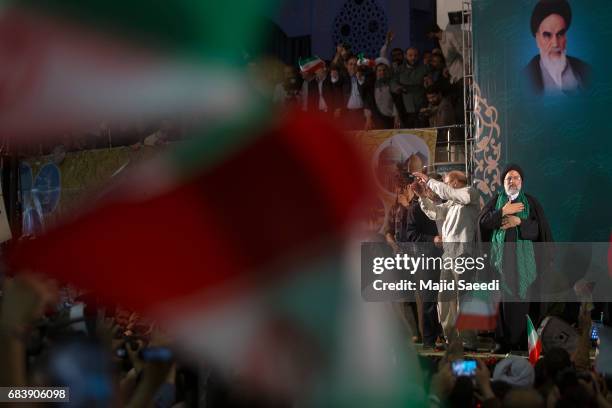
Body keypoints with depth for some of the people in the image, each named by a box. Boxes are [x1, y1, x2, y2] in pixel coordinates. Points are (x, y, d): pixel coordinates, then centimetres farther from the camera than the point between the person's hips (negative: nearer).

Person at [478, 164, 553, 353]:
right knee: (503, 299, -5)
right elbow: (482, 221, -2)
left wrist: (519, 221, -12)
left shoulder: (530, 202, 9)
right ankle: (504, 340, 0)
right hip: (501, 257, 1)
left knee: (522, 299, -5)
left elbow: (540, 228, 0)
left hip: (523, 258, -1)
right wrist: (503, 212, -10)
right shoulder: (495, 201, 12)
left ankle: (522, 340, 1)